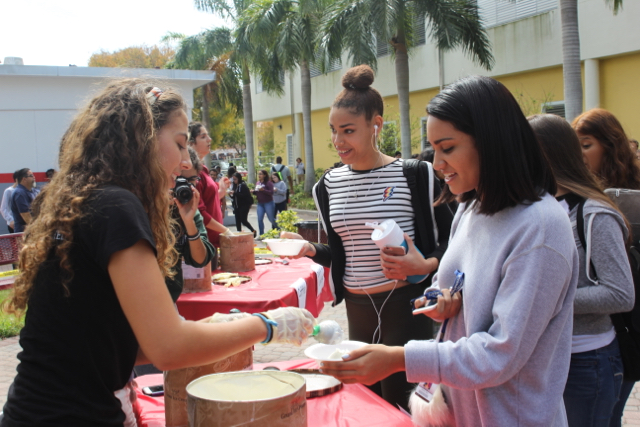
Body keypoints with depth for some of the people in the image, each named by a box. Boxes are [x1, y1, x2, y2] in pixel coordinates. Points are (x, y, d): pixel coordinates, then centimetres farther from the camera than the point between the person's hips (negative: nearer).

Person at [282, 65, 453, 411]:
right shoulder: (330, 184, 5)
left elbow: (452, 239, -4)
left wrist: (425, 265, -22)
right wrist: (309, 249, -4)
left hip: (405, 305, -5)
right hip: (357, 307, 5)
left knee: (398, 402, 1)